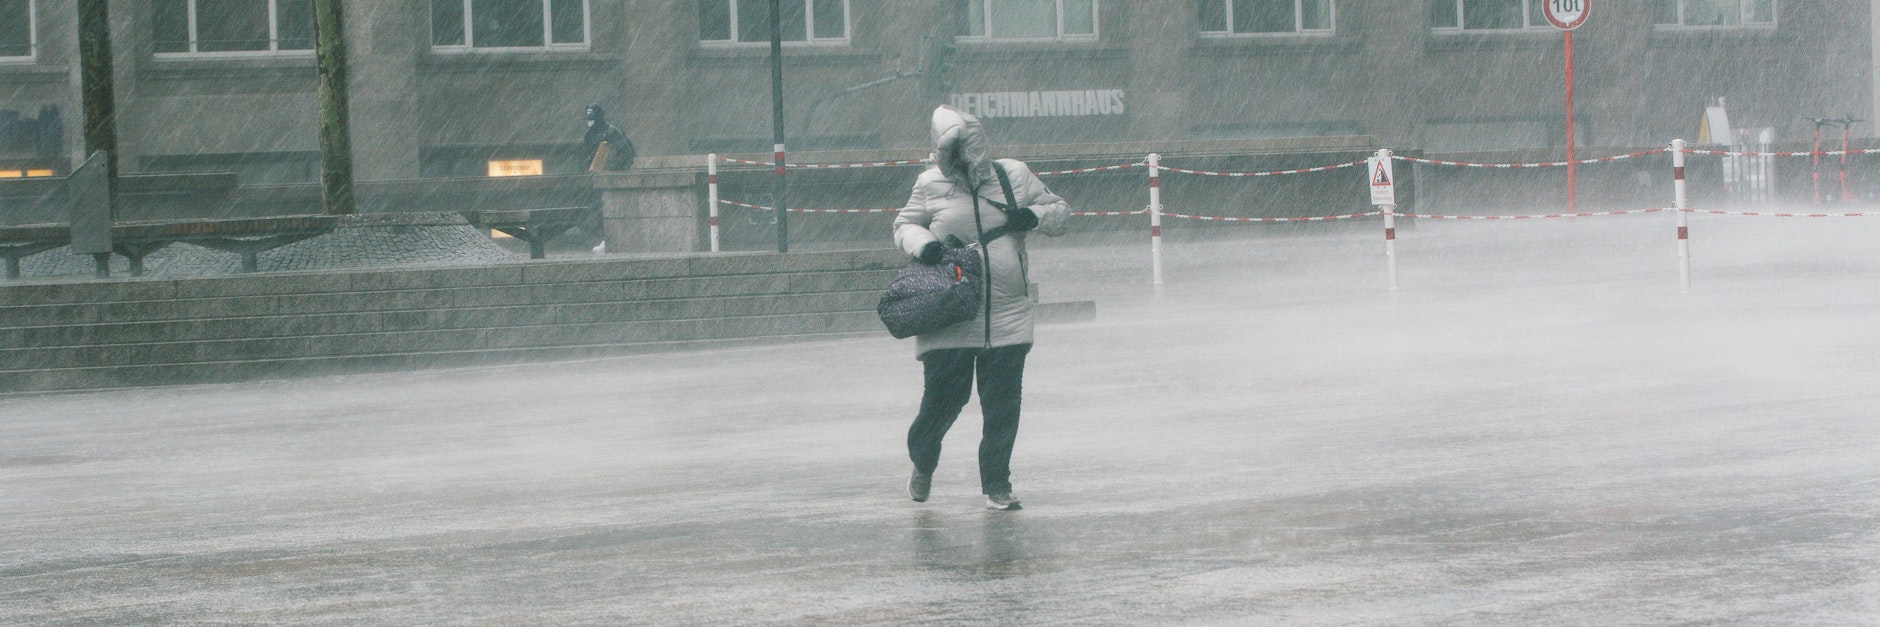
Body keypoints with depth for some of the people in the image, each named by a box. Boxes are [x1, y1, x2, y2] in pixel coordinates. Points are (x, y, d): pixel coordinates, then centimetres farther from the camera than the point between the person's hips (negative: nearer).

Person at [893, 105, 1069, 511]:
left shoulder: (1014, 176, 4)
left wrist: (1034, 217, -10)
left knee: (1003, 405, 0)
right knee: (944, 396, 2)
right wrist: (923, 245, -9)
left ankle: (996, 485, 14)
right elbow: (904, 224, 12)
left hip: (1007, 315, 1)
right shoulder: (931, 184, 1)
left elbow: (1060, 213, 12)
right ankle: (922, 462, 32)